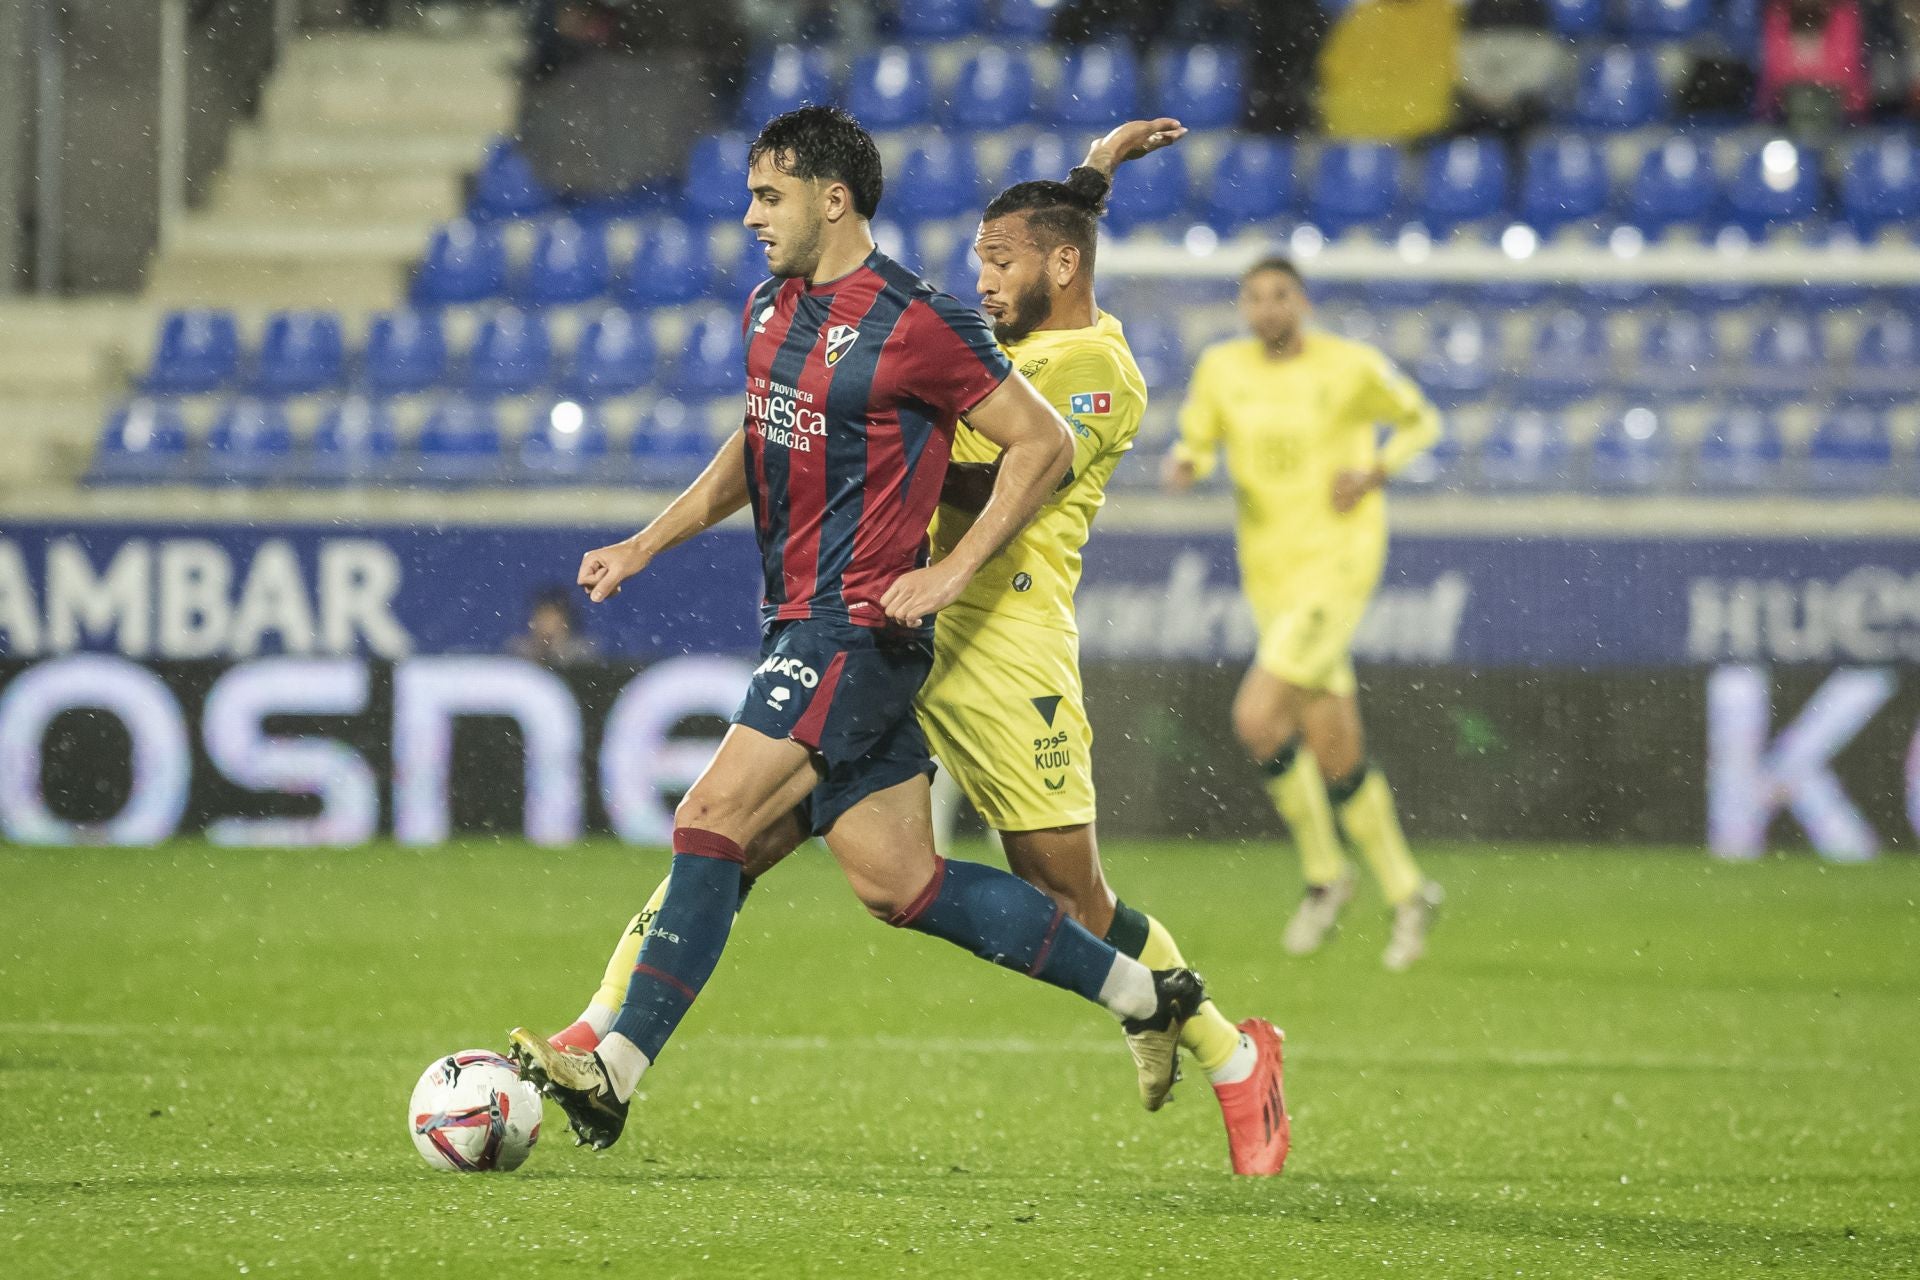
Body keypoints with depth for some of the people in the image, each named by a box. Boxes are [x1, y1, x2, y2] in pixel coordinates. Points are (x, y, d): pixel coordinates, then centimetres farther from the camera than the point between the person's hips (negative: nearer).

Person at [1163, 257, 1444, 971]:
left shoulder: (1350, 367, -6)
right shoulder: (1221, 368, 4)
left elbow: (1420, 421, 8)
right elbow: (1198, 443, 13)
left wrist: (1375, 471, -10)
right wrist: (1184, 465, -11)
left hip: (1337, 559, -5)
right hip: (1269, 572, 5)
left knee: (1256, 716, -21)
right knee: (1336, 751, 8)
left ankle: (1324, 872, -4)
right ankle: (1405, 892, 24)